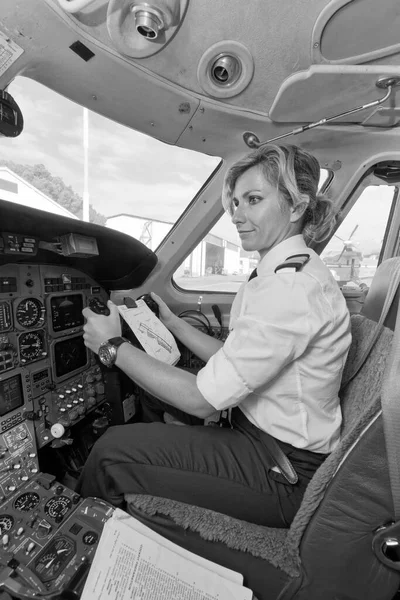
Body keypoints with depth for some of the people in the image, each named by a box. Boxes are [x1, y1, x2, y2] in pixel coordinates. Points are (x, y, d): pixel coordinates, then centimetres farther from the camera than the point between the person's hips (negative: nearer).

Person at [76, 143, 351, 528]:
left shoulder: (290, 287, -26)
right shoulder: (296, 272, 5)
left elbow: (204, 399, -23)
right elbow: (233, 363, 6)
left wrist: (114, 348, -15)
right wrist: (172, 323, 5)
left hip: (283, 480, -8)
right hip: (266, 441, 8)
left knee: (114, 452, -9)